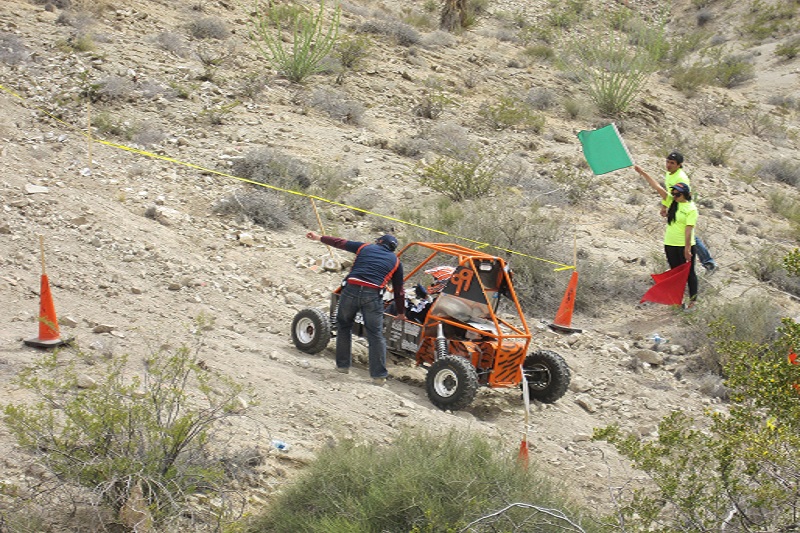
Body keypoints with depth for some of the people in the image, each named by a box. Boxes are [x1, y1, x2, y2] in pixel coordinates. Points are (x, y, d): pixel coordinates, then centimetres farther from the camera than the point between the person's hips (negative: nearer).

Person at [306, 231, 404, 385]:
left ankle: (343, 365, 26)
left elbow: (340, 242, 30)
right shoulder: (395, 261, 20)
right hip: (373, 295, -1)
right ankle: (379, 375, 1)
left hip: (351, 289, 1)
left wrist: (319, 238, 44)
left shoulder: (365, 247, 21)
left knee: (344, 326, 21)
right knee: (376, 335, 3)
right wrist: (400, 312, 33)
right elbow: (399, 290, 22)